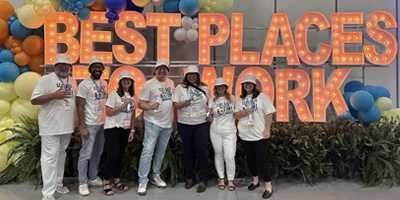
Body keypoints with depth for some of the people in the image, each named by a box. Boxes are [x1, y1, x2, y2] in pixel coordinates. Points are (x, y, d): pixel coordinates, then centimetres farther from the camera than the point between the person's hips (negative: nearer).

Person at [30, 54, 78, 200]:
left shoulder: (72, 81, 12)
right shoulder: (45, 79, -6)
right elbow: (33, 100, -11)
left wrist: (75, 122, 15)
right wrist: (54, 95, -23)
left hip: (67, 127, 6)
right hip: (51, 127, -6)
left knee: (61, 155, 15)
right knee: (50, 158, -4)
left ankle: (58, 184, 29)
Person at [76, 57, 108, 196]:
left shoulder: (104, 83, 10)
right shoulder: (84, 84, -10)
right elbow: (80, 106, -12)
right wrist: (83, 127, -15)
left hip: (102, 123, 7)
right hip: (90, 124, -7)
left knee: (98, 153, 14)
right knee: (86, 154, 0)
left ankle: (93, 178, 28)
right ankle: (82, 183, 12)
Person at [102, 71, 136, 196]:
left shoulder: (133, 96, 9)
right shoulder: (114, 94, -7)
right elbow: (108, 113, -12)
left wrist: (132, 130, 9)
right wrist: (124, 104, -18)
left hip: (125, 129, 5)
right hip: (112, 129, -5)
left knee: (120, 155, 10)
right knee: (113, 156, -9)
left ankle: (117, 180, 24)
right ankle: (106, 182, 8)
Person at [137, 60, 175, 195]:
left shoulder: (170, 82, 10)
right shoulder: (149, 84, -6)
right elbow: (140, 103, -10)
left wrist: (175, 118, 14)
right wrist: (150, 106, -30)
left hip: (168, 123, 6)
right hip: (153, 122, -5)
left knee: (161, 151, 14)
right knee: (148, 151, -8)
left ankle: (155, 176, 29)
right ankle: (142, 181, 1)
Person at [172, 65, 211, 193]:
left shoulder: (205, 88, 7)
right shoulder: (180, 87, 3)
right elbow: (175, 105, -2)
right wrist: (183, 104, -22)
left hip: (201, 124, 0)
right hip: (184, 124, 0)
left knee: (202, 151, -3)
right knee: (188, 151, 9)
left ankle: (203, 180, 11)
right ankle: (190, 178, 25)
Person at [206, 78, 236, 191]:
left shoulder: (232, 98, 5)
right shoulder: (212, 101, 5)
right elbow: (210, 120, 6)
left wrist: (237, 127, 7)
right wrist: (208, 114, -14)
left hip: (230, 132, -1)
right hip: (216, 131, 1)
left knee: (230, 157, -5)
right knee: (218, 155, 10)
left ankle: (231, 180, 11)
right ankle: (221, 179, 23)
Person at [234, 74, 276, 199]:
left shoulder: (261, 96, -3)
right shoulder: (240, 99, 8)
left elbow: (269, 113, -5)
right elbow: (236, 115, 6)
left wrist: (267, 130, -11)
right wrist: (245, 112, -14)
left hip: (260, 135, -4)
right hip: (245, 135, 4)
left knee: (262, 160, -1)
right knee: (250, 159, 15)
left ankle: (268, 186, 10)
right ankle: (255, 181, 34)